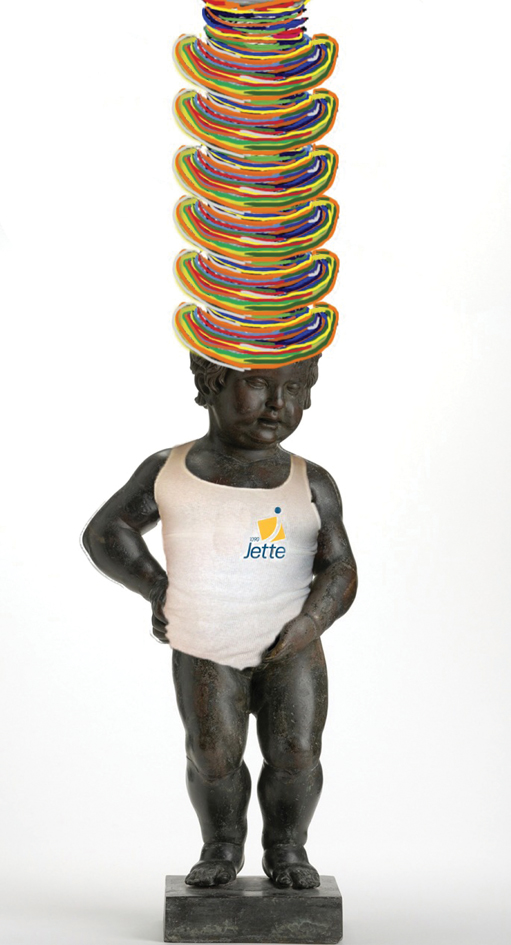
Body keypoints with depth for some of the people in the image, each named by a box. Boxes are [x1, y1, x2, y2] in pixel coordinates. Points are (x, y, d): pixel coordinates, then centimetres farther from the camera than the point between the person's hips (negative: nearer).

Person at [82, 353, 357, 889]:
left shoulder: (311, 485, -2)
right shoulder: (167, 472, -2)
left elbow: (340, 569, -2)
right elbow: (104, 533, 6)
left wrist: (311, 620, -19)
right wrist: (157, 589, -2)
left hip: (291, 650, 0)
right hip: (204, 652, 0)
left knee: (296, 752, -6)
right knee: (213, 754, -8)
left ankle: (287, 848, 19)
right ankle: (222, 845, 19)